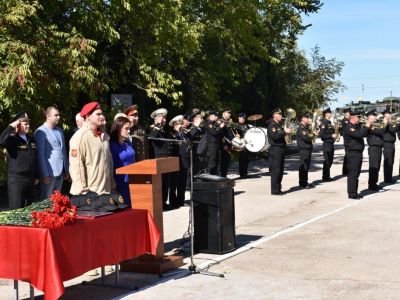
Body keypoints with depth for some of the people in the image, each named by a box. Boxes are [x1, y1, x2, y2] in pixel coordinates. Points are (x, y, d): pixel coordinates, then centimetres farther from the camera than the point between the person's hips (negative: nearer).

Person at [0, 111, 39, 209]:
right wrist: (11, 126, -22)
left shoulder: (31, 139, 11)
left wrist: (36, 176, 18)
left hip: (30, 179, 6)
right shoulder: (12, 139, -7)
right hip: (16, 180, -6)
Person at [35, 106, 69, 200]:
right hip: (49, 172, -7)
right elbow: (40, 155, -11)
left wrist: (67, 169, 13)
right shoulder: (41, 132, -8)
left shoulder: (60, 131, 13)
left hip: (60, 172, 7)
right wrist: (45, 174, -14)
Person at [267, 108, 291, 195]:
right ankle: (275, 190, -5)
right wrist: (284, 131, -21)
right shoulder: (272, 125, -10)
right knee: (275, 170, -8)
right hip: (275, 149, -10)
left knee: (280, 171, 11)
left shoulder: (279, 125, 19)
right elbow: (274, 136, -24)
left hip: (281, 149, 10)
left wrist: (287, 132, 6)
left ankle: (278, 189, 18)